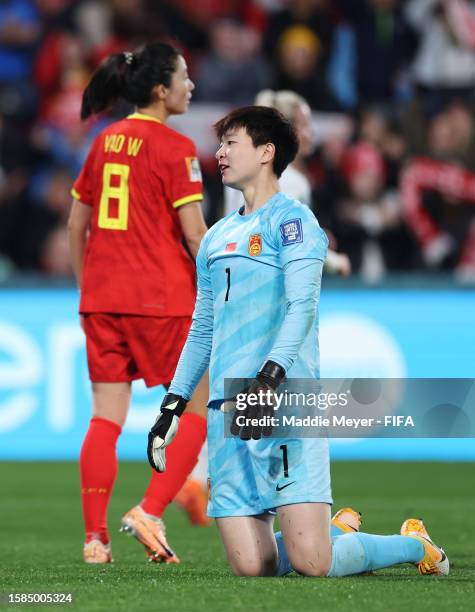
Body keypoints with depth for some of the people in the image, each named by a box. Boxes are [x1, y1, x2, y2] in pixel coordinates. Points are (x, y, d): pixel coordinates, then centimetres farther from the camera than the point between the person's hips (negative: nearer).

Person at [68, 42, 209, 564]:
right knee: (196, 409, 7)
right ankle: (149, 513, -4)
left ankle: (95, 538, 4)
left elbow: (76, 225, 14)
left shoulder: (103, 143, 10)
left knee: (106, 417, 7)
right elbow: (193, 233, -13)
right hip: (163, 298, -6)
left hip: (103, 297, 6)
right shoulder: (174, 148, -9)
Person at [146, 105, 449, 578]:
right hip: (226, 413, 7)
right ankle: (338, 533, 22)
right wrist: (172, 406, 22)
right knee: (250, 567, -6)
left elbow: (302, 304, -12)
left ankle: (416, 545, 12)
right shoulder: (216, 237, 22)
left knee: (311, 562, -15)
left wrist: (269, 376, -25)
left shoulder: (290, 218, 0)